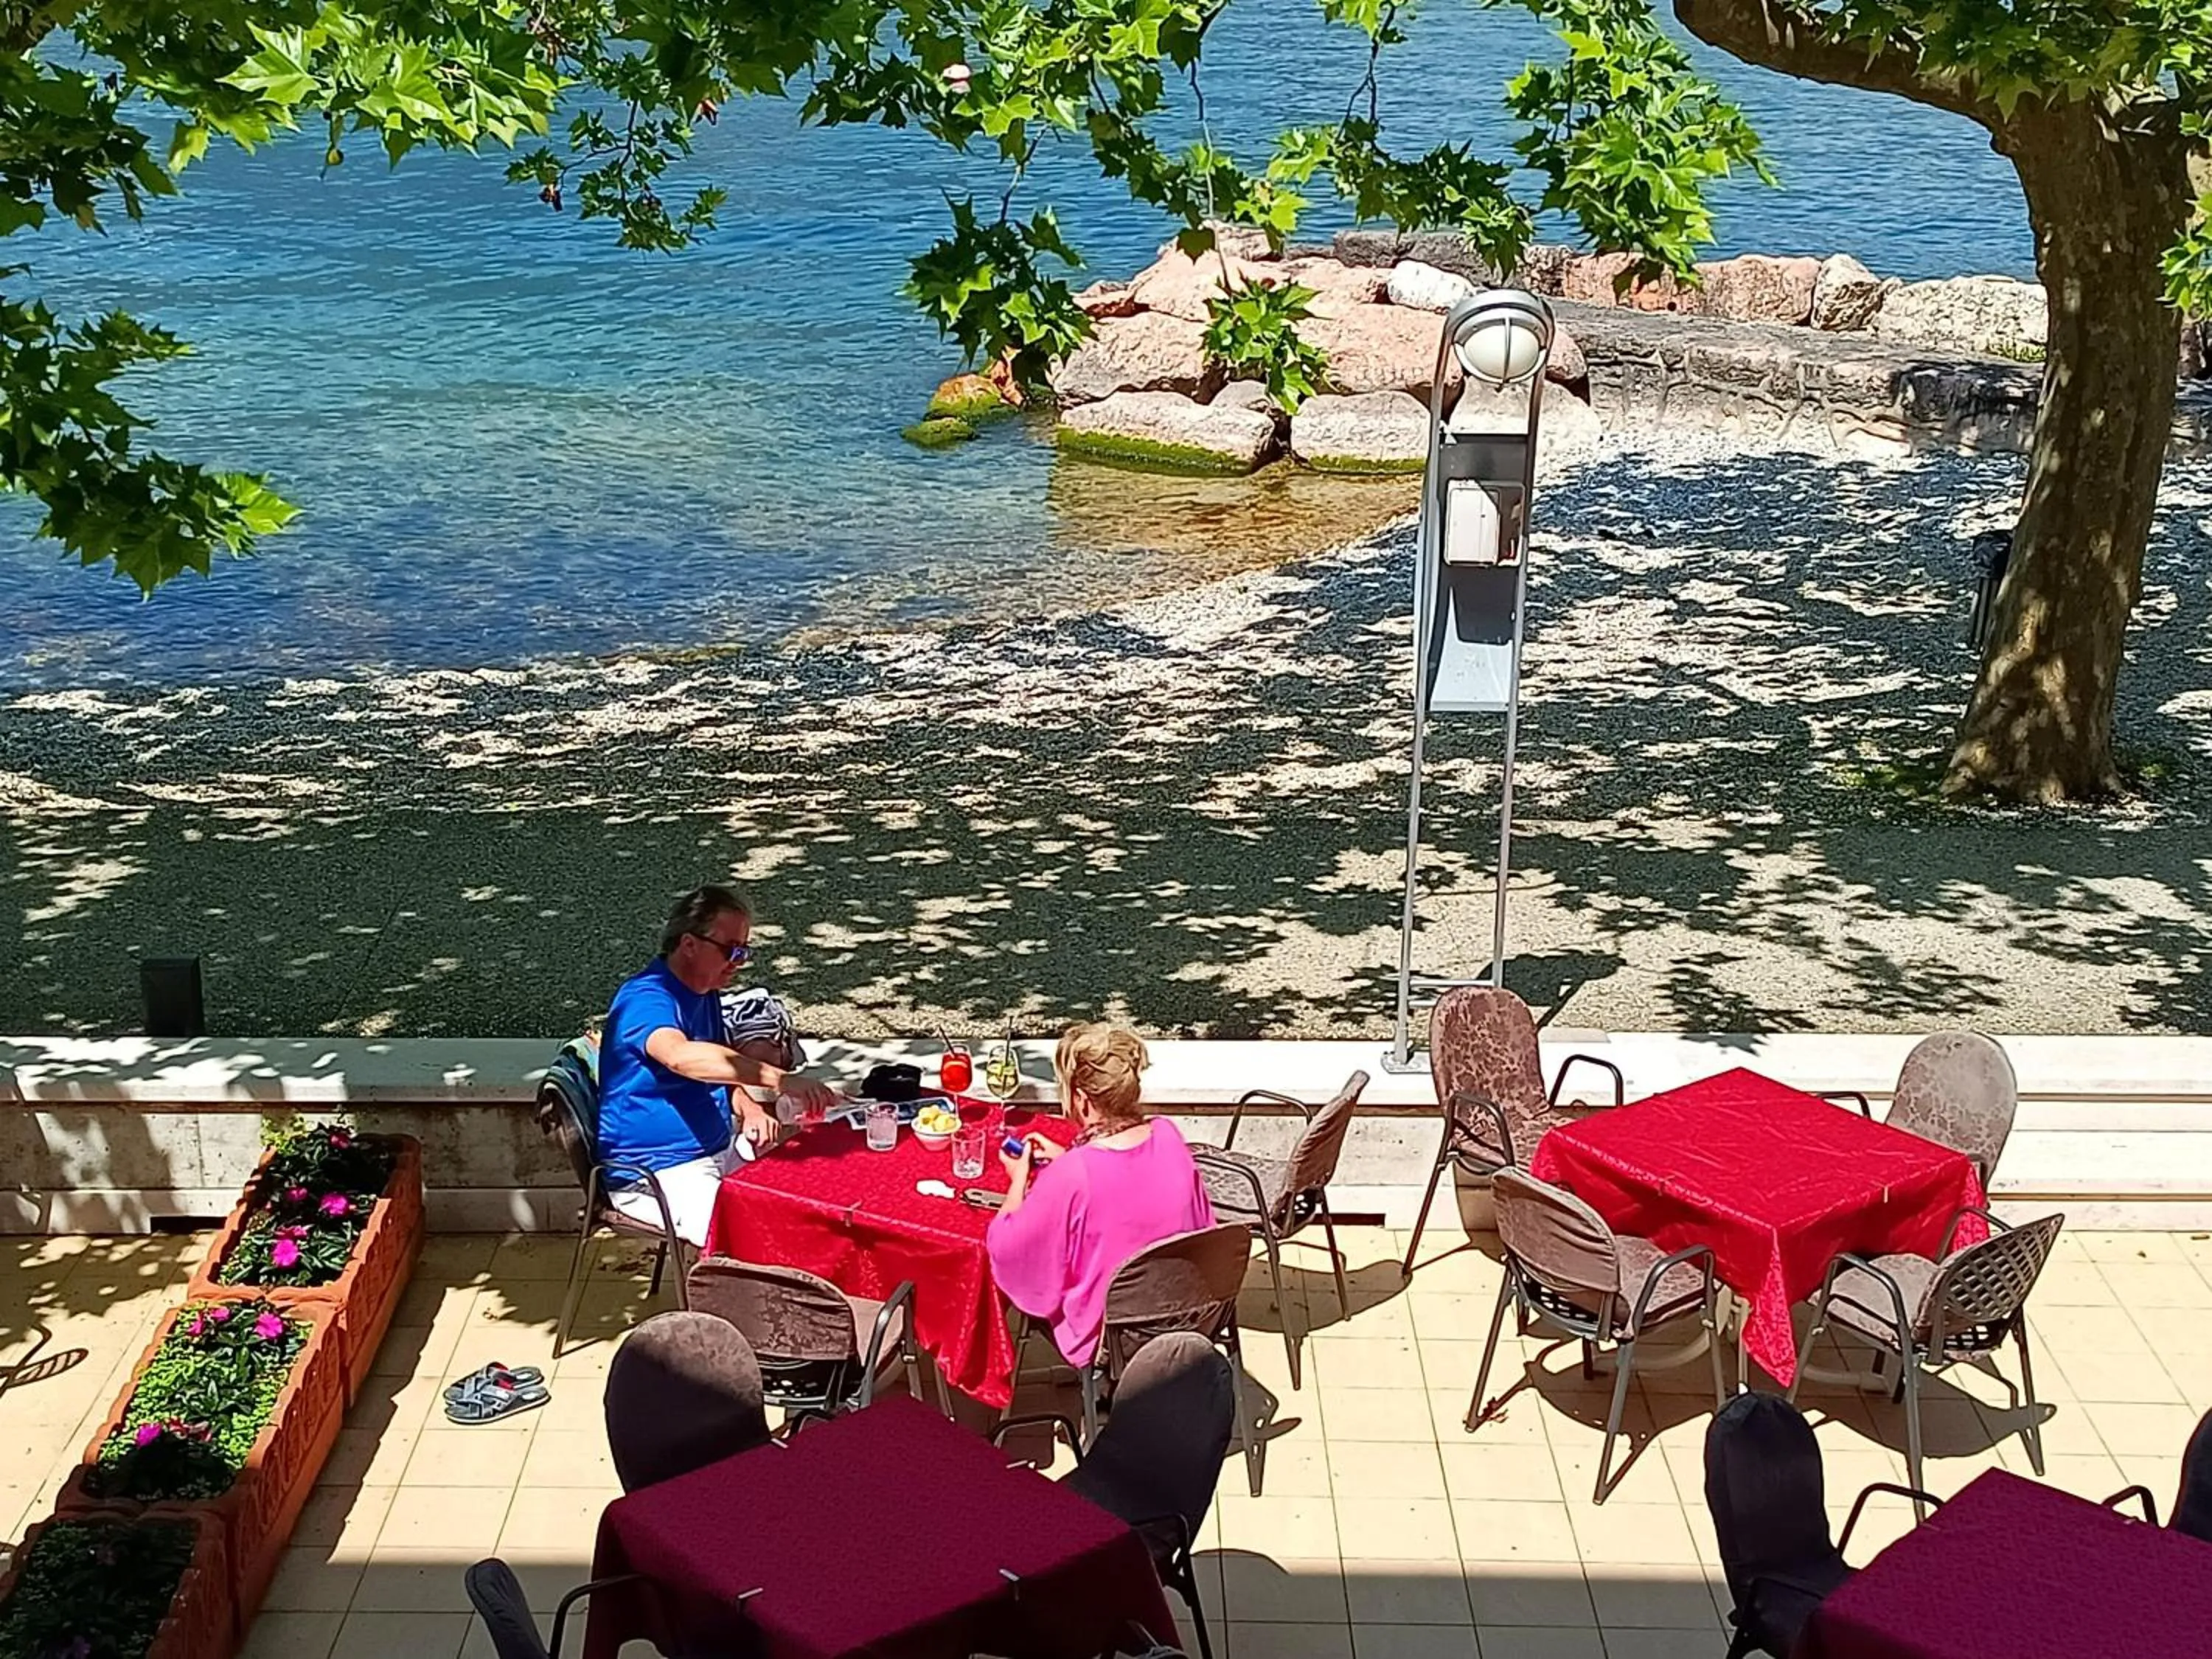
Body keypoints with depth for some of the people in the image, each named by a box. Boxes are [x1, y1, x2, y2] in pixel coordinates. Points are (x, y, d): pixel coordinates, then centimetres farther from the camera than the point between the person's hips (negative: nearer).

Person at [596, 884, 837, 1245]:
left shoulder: (705, 993, 10)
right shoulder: (646, 999, -20)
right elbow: (681, 1057, -42)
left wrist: (748, 1109, 3)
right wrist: (779, 1079, -51)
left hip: (718, 1149, 10)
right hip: (657, 1174, -10)